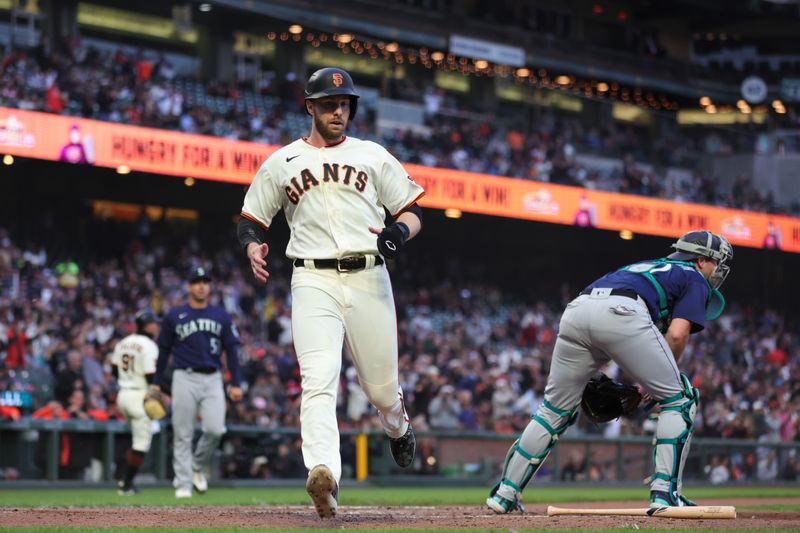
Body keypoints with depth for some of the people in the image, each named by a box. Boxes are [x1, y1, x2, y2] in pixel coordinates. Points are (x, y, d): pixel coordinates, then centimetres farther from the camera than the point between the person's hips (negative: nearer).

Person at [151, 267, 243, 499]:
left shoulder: (221, 316, 10)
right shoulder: (174, 317, 6)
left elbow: (232, 350, 9)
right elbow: (163, 351, 10)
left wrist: (236, 383, 2)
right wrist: (156, 383, 7)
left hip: (212, 379, 1)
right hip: (185, 378, -1)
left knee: (215, 429, -13)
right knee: (183, 435, -3)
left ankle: (198, 466, 13)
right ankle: (183, 484, 2)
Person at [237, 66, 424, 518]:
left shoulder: (374, 156, 14)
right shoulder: (281, 163, 13)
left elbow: (413, 210, 14)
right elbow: (252, 221, 16)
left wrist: (400, 231, -10)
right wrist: (254, 249, -7)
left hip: (368, 278, 1)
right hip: (313, 281, -1)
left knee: (382, 383, 8)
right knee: (319, 379, -20)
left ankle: (398, 428, 44)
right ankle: (325, 475, -35)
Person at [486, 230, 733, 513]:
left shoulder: (643, 267, 41)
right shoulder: (695, 279, 22)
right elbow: (677, 335, 4)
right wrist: (660, 376, 16)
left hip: (575, 311, 7)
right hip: (620, 313, -6)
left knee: (555, 409, 20)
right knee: (678, 399, 9)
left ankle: (504, 493, 20)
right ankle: (665, 492, 1)